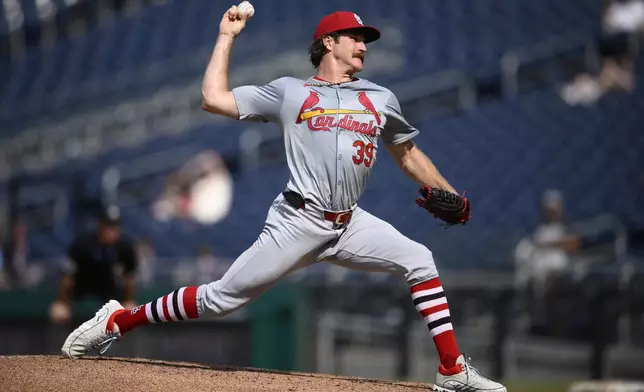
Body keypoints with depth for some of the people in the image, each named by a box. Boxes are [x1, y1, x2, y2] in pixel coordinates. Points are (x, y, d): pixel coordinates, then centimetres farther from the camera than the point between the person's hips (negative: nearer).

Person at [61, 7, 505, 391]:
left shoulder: (381, 99, 15)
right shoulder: (288, 91, 6)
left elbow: (407, 153, 26)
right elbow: (214, 99, 4)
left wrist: (447, 194, 16)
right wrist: (227, 36, 10)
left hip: (351, 225, 4)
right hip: (299, 223, -4)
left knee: (419, 262, -11)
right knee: (223, 297, -7)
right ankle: (116, 322, 6)